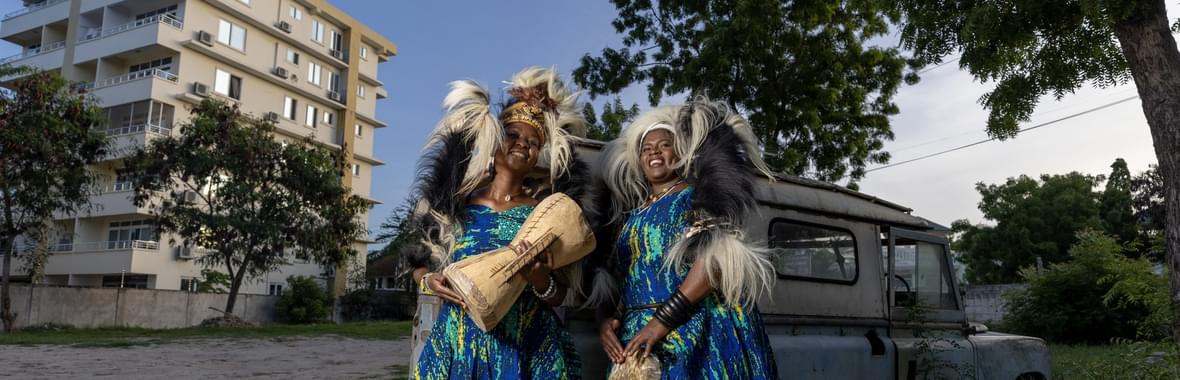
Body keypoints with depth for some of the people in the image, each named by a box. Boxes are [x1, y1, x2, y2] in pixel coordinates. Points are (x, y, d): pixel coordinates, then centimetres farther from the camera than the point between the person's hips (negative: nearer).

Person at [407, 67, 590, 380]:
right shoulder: (458, 203, 2)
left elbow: (558, 296, -1)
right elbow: (420, 262, 11)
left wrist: (540, 281, -21)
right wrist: (429, 281, -9)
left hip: (528, 350, -1)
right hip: (458, 345, 1)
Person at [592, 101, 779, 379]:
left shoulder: (699, 195, 3)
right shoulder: (632, 214, 18)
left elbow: (715, 257, -12)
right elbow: (611, 276, 16)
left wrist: (663, 320, -19)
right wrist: (605, 319, -4)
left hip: (698, 329, -5)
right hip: (638, 336, 5)